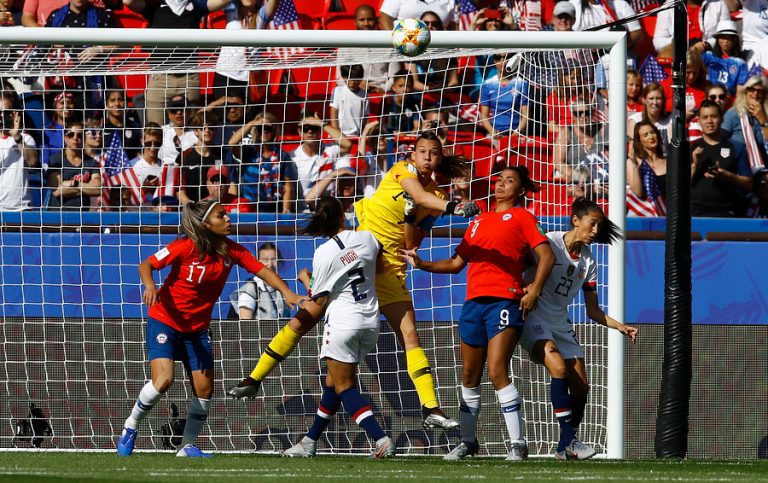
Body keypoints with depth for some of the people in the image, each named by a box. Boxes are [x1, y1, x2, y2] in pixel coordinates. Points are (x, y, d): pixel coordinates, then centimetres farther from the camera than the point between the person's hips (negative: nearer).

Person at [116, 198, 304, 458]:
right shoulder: (186, 247, -20)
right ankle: (130, 428, 2)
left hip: (197, 329, 5)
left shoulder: (231, 250, -6)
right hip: (165, 321, -5)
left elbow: (262, 270, -6)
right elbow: (146, 265, -17)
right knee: (163, 380, -21)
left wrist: (287, 293, -21)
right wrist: (150, 285, -37)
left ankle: (188, 446, 16)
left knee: (204, 389, 0)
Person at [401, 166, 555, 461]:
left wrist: (534, 292, -12)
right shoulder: (478, 221, 24)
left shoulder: (521, 217, 6)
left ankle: (518, 444, -15)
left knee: (497, 372, -18)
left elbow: (546, 256, -2)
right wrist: (421, 264, 15)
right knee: (469, 376, 8)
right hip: (474, 302, 6)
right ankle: (468, 442, 20)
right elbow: (456, 263, 27)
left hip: (504, 301, -6)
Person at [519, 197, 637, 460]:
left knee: (580, 388, -2)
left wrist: (621, 327, -1)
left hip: (561, 325, 7)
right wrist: (528, 288, -28)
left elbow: (593, 311, 12)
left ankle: (565, 447, 15)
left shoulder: (588, 261, 9)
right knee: (559, 367, -29)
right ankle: (567, 439, -28)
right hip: (534, 318, -7)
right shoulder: (548, 242, -10)